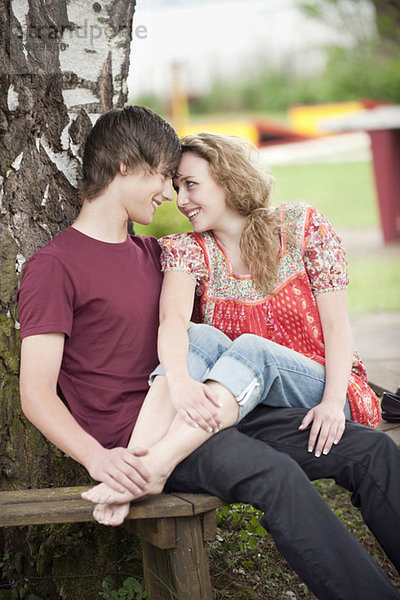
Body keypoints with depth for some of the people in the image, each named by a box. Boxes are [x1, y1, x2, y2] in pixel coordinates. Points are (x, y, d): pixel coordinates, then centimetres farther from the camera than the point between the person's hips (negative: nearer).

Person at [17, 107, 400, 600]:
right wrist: (97, 457, -27)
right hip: (134, 436, -7)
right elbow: (36, 395, -10)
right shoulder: (53, 266, -1)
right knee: (273, 473, -34)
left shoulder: (151, 254, 23)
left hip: (208, 414, 8)